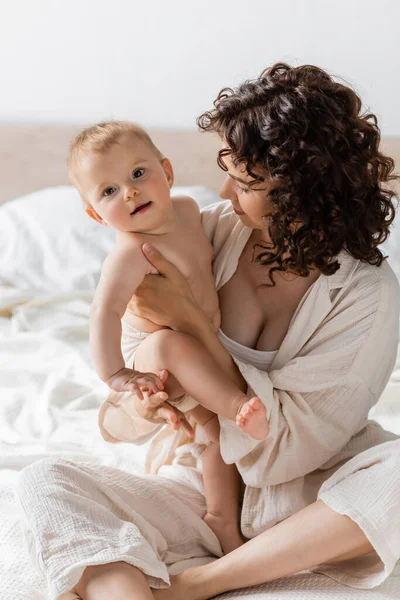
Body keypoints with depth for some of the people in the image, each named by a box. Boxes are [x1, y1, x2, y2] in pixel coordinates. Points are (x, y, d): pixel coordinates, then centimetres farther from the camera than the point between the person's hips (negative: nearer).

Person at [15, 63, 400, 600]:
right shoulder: (215, 229, -6)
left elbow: (281, 448, -20)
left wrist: (187, 317, -25)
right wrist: (144, 394, -22)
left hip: (309, 504, -2)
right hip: (204, 488, 3)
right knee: (44, 481, -17)